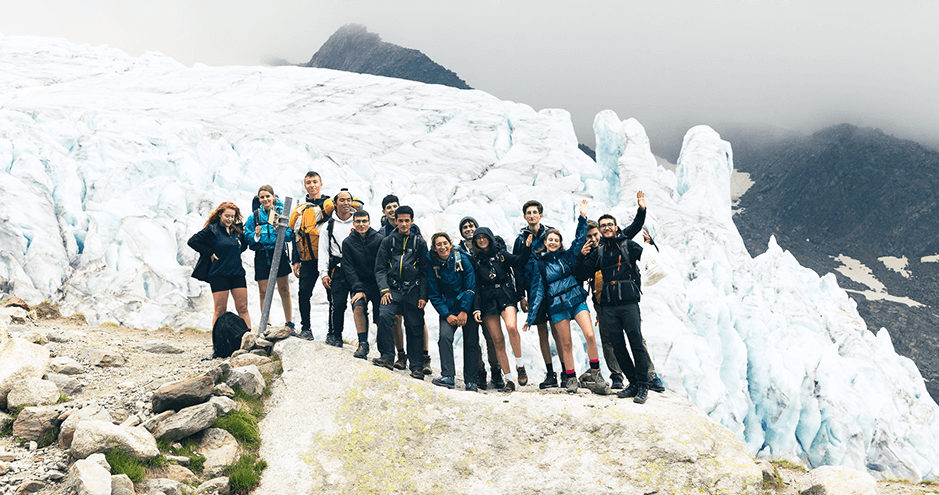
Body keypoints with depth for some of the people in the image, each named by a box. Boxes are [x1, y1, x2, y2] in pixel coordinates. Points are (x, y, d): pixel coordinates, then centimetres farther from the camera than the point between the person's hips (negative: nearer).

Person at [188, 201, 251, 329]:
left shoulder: (237, 230, 11)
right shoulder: (212, 230, -4)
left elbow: (243, 246, 25)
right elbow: (192, 241, -7)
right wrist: (210, 253, -9)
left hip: (237, 274, 4)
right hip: (219, 275, -4)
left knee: (243, 309, 2)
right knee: (220, 311, -1)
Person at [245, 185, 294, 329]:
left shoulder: (282, 213, 4)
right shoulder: (254, 216, 8)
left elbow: (290, 235, -1)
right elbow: (247, 238, 6)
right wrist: (256, 235, -14)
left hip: (279, 254, -1)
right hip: (261, 256, 1)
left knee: (284, 290, 1)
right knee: (263, 292, 1)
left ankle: (289, 323, 9)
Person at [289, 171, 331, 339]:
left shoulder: (330, 204, 5)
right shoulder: (300, 209, 18)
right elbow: (296, 236, 20)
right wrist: (296, 261, 14)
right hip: (308, 260, 4)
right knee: (304, 293, -1)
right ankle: (305, 328, 11)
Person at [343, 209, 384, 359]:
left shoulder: (379, 240, -1)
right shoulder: (348, 243, 3)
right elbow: (349, 269, 0)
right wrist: (358, 289, -11)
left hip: (378, 285, -1)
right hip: (360, 284, 1)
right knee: (358, 306, -26)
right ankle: (363, 344, -20)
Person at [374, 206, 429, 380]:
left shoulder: (420, 243, 7)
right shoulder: (387, 242, 8)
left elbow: (425, 272, 7)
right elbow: (380, 268, 7)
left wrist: (423, 295, -2)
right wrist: (384, 290, -8)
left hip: (413, 291, 0)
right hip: (393, 289, 0)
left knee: (415, 327, 1)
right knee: (384, 315, -24)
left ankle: (417, 366, 12)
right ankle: (387, 357, -15)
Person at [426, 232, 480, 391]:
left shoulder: (462, 259, -7)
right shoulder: (433, 265, -2)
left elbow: (471, 287, -7)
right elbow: (434, 294, 1)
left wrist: (464, 311, -13)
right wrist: (446, 315, -10)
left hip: (468, 306, -1)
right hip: (448, 309, 1)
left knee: (471, 342, -3)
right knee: (445, 336, -22)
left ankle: (470, 382, 5)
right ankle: (448, 376, -23)